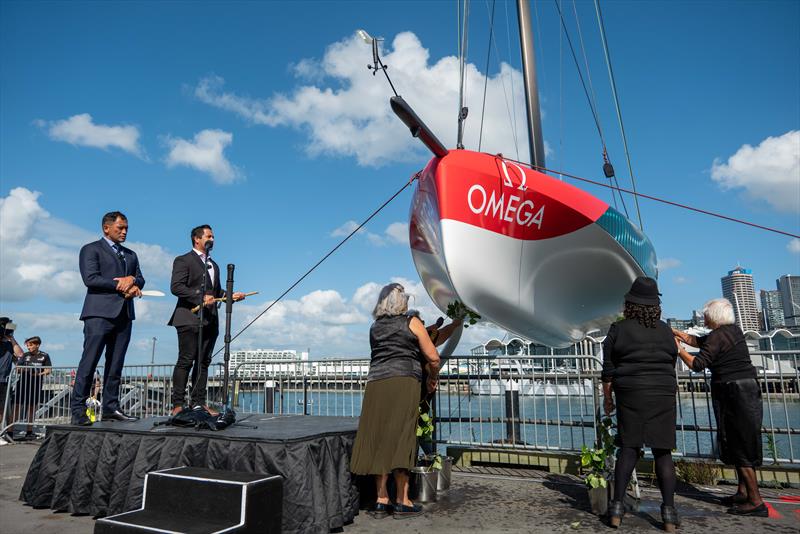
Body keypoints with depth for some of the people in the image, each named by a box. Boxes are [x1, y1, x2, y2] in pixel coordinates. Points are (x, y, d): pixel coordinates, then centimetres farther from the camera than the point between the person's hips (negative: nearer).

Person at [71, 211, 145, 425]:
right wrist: (120, 285, -10)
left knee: (115, 364, 5)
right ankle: (77, 409, -4)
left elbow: (140, 280, 15)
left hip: (124, 314, 6)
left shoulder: (131, 255, 25)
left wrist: (132, 280, -7)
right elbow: (90, 278, -9)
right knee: (89, 361, -8)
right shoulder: (91, 249, 5)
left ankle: (110, 408, 8)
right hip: (100, 313, -6)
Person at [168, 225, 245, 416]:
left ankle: (198, 402, 10)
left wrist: (231, 296, 9)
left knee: (203, 362, 6)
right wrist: (200, 298, -19)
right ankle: (177, 404, -1)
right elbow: (176, 287, -12)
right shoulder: (183, 261, 0)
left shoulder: (214, 265, 24)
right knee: (185, 361, -6)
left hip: (210, 321, 7)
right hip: (190, 319, -7)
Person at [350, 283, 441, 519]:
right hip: (403, 382, -4)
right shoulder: (412, 323, 5)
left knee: (380, 441, 6)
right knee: (400, 441, -1)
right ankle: (403, 502, 4)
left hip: (375, 383, 4)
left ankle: (381, 501, 12)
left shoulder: (374, 328, 18)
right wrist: (433, 378, 20)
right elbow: (433, 358, 2)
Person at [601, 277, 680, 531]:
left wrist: (607, 398, 8)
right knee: (663, 451, 6)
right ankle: (669, 512, 4)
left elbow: (608, 369, -3)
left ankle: (617, 506, 4)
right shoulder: (665, 330, 4)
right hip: (663, 394, 1)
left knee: (628, 448, 6)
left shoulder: (618, 329, -3)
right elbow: (672, 361, 13)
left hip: (630, 394, -1)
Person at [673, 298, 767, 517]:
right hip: (748, 389, 10)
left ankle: (756, 502, 0)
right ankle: (743, 492, 25)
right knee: (741, 443, 16)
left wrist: (679, 349, -6)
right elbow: (699, 341, 19)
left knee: (740, 445, -4)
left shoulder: (717, 336, -17)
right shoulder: (733, 330, 11)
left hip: (733, 392, -10)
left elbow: (697, 364, -18)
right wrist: (677, 333, 14)